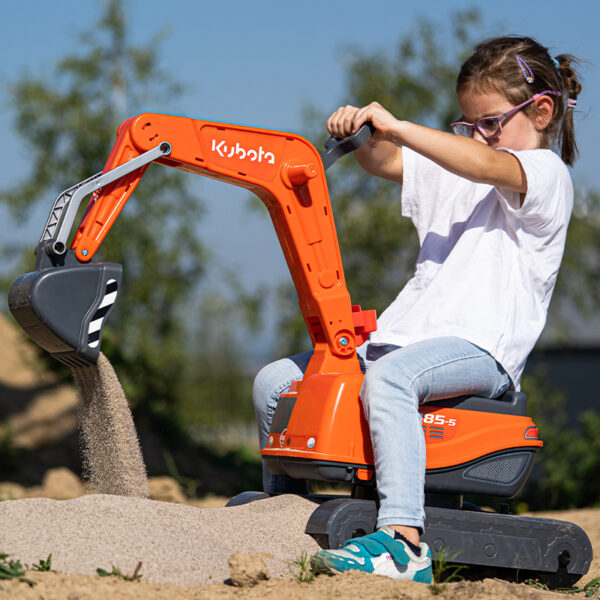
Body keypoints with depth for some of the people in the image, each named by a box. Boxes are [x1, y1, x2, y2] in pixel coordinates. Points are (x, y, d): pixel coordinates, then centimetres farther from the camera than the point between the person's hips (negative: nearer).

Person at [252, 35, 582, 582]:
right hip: (404, 334, 8)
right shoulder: (449, 168, 25)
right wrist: (362, 132, -5)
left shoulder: (546, 174, 0)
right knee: (275, 382, 1)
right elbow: (382, 161, 18)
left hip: (480, 346, -8)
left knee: (388, 377, -39)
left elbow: (486, 167, -21)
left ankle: (403, 541, -47)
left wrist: (397, 126, -25)